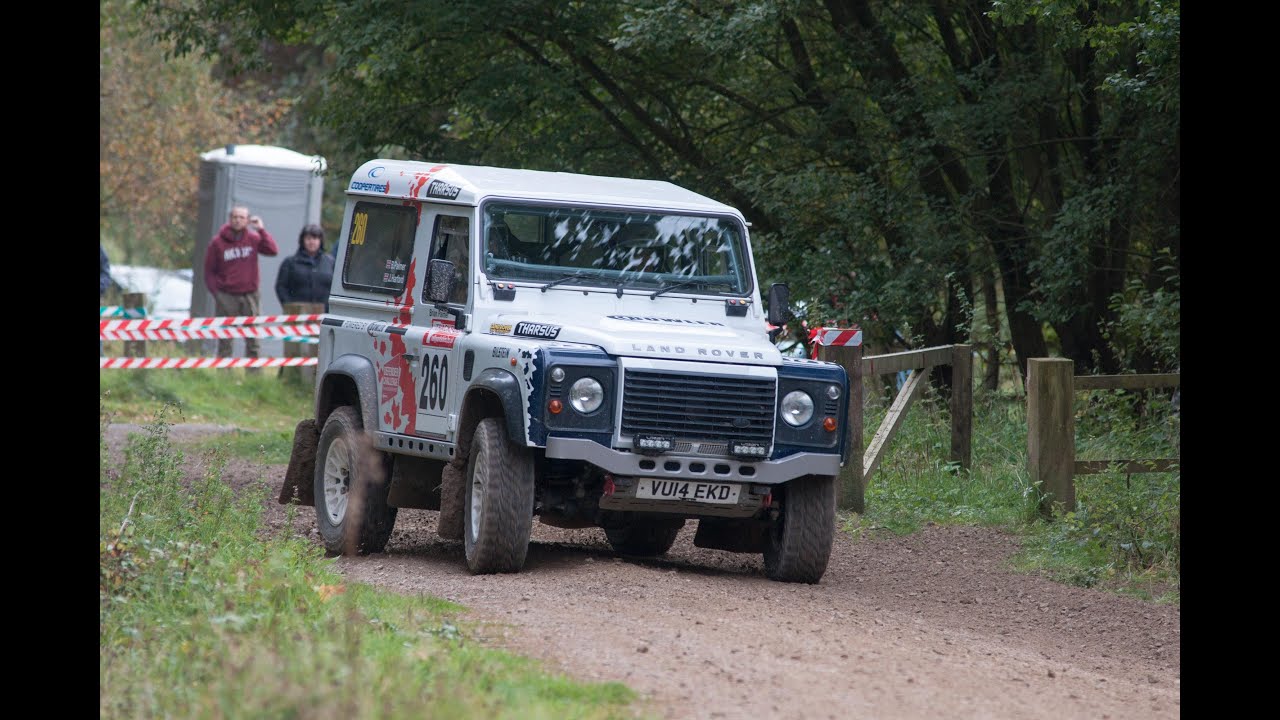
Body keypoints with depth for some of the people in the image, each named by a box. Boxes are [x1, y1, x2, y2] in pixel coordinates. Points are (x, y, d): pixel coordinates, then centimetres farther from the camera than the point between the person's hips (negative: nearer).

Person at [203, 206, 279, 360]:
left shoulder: (253, 239, 3)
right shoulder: (218, 242, 0)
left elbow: (273, 251, -12)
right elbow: (209, 271, 3)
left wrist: (262, 230, -14)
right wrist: (215, 292, -6)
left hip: (249, 295, 1)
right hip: (226, 297, -1)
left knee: (253, 339, 3)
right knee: (225, 339, 1)